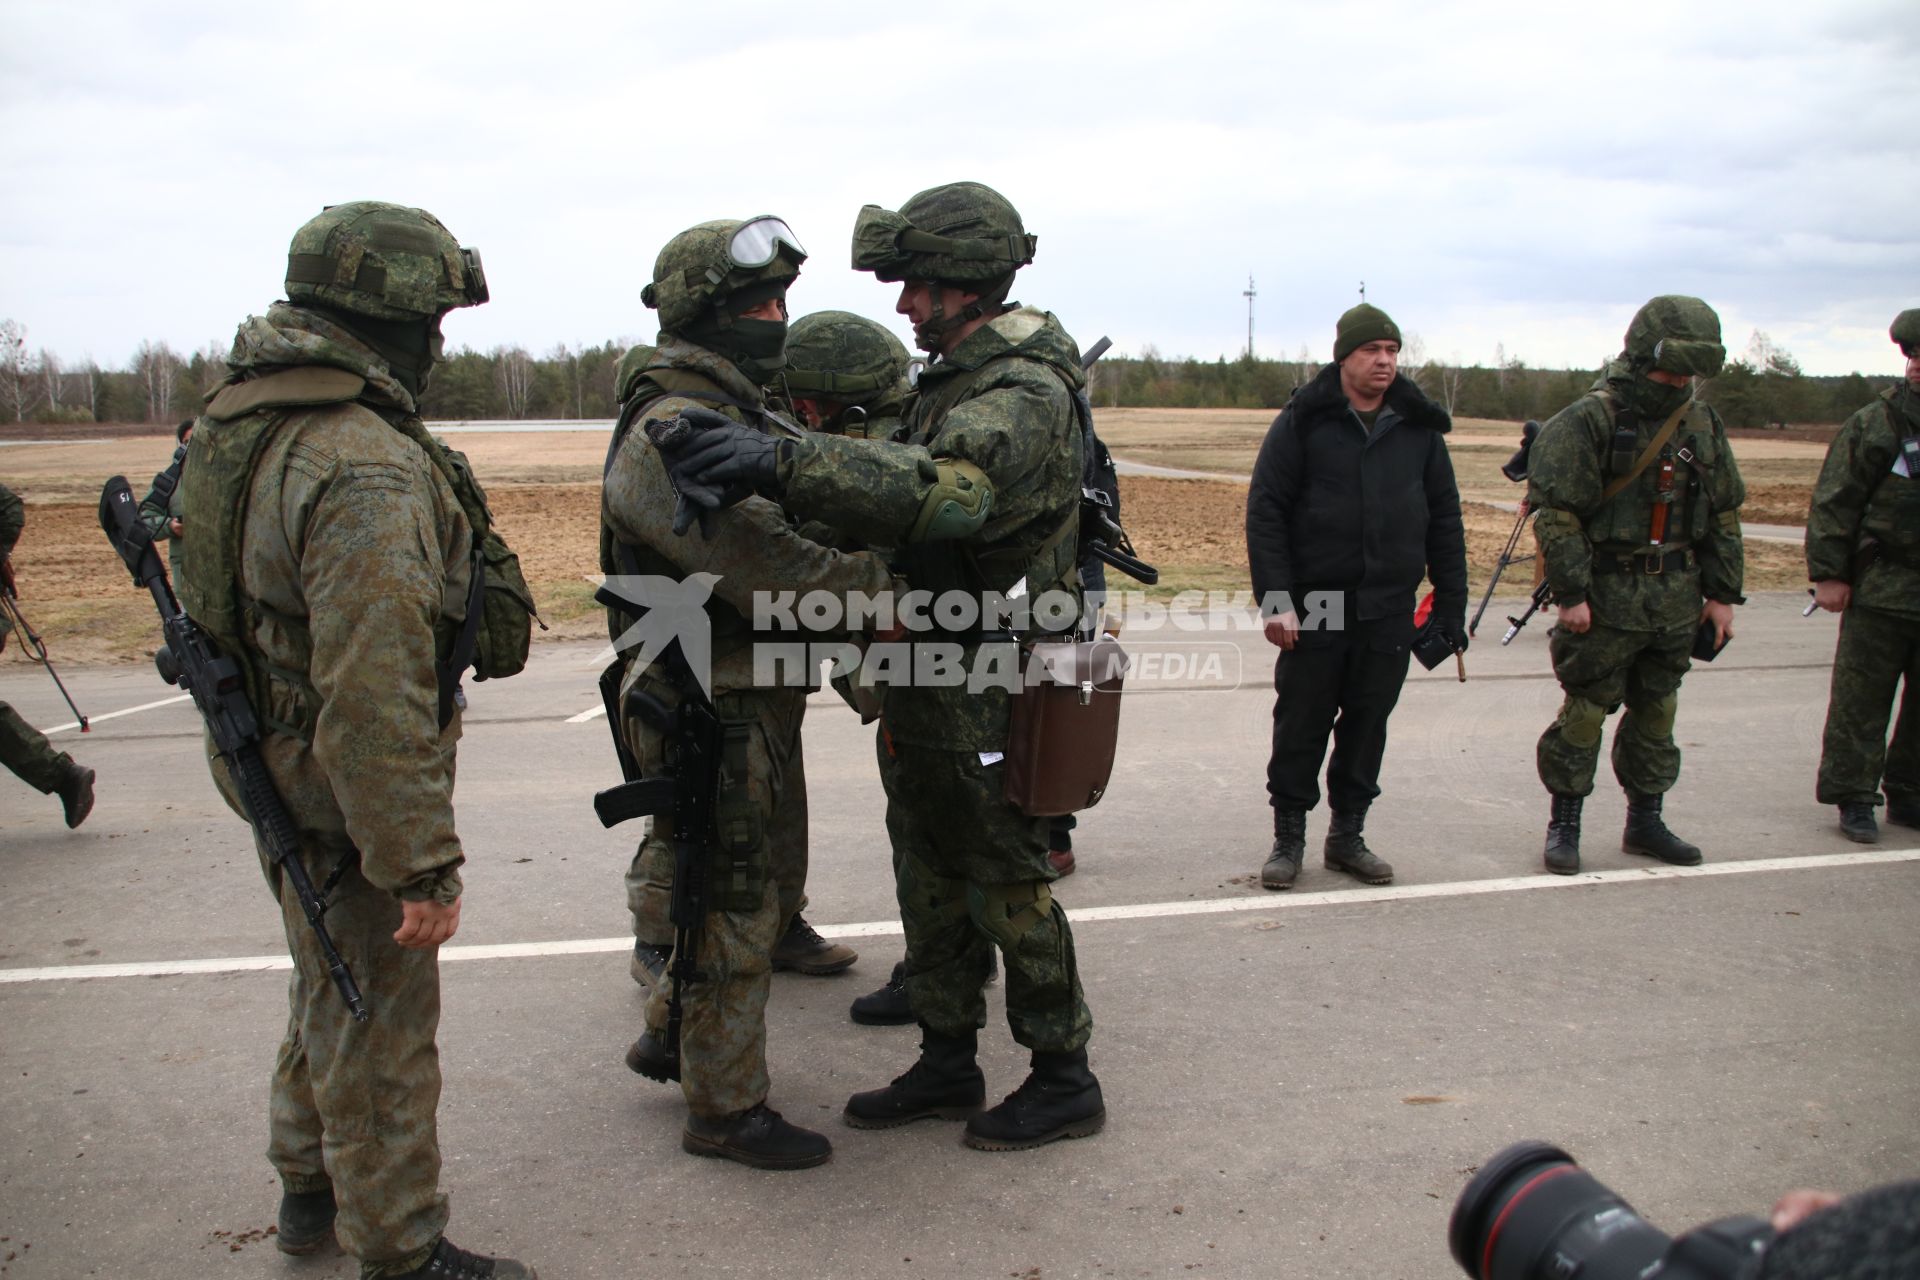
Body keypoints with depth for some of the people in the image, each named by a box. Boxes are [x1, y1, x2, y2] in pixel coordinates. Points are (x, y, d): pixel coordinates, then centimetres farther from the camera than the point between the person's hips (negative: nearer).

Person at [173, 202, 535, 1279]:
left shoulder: (239, 424, 4)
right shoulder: (367, 469, -29)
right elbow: (375, 696, -32)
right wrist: (422, 863, -26)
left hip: (279, 779, 10)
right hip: (346, 800, -10)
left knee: (331, 994, 27)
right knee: (378, 1030, 7)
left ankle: (312, 1189, 46)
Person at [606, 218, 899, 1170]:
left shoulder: (744, 419, 13)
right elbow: (769, 569, -28)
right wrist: (893, 586, -21)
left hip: (761, 705, 10)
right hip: (711, 714, -10)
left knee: (770, 882, 23)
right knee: (730, 909, 3)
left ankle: (671, 1036, 42)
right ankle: (725, 1109, 20)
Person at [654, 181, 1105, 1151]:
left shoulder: (1024, 398, -20)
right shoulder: (955, 380, 13)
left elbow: (947, 490, -40)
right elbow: (908, 483, 16)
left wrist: (785, 465, -50)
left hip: (984, 697, -9)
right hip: (927, 686, 10)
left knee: (1009, 887, 3)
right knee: (933, 884, 17)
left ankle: (1065, 1081, 20)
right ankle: (947, 1066, 32)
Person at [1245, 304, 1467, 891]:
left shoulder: (1420, 428, 8)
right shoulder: (1304, 421, -3)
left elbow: (1444, 523, 11)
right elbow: (1264, 511, -6)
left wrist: (1450, 609, 6)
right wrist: (1275, 598, -14)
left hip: (1389, 611, 3)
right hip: (1313, 608, -3)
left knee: (1368, 725, 10)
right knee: (1300, 727, 4)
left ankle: (1347, 836, 24)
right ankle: (1288, 839, 17)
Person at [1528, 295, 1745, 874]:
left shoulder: (1701, 423, 9)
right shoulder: (1588, 421, -11)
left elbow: (1723, 513, 14)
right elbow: (1555, 512, -14)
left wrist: (1723, 593, 11)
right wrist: (1570, 593, -17)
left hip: (1676, 600, 6)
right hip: (1605, 598, -6)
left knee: (1657, 711, 14)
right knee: (1584, 712, 0)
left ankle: (1645, 821, 26)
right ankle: (1564, 823, 12)